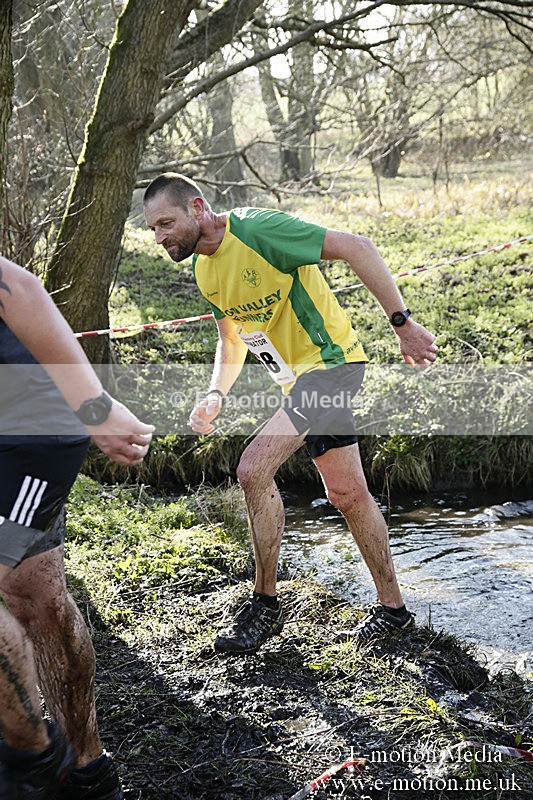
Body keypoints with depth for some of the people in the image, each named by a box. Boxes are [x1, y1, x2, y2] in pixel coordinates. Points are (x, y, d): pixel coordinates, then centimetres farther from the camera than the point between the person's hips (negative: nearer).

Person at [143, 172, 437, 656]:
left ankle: (265, 605, -2)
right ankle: (393, 607, 27)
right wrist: (215, 394, 1)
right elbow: (232, 341, 18)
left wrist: (402, 323, -20)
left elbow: (356, 247, -21)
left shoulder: (258, 229, -21)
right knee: (348, 493, 13)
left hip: (330, 360, -9)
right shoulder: (203, 268, 6)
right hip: (299, 377, 9)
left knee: (253, 469, -18)